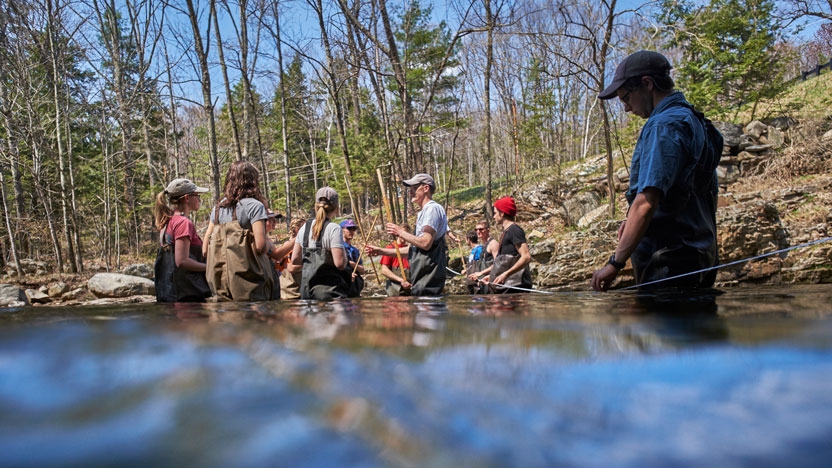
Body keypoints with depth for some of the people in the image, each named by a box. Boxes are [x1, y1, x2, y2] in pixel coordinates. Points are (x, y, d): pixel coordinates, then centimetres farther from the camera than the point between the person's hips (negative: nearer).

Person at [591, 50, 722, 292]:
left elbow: (646, 202, -24)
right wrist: (634, 223, 15)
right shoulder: (697, 122, 17)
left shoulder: (663, 125, -14)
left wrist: (615, 263, -22)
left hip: (669, 263, -10)